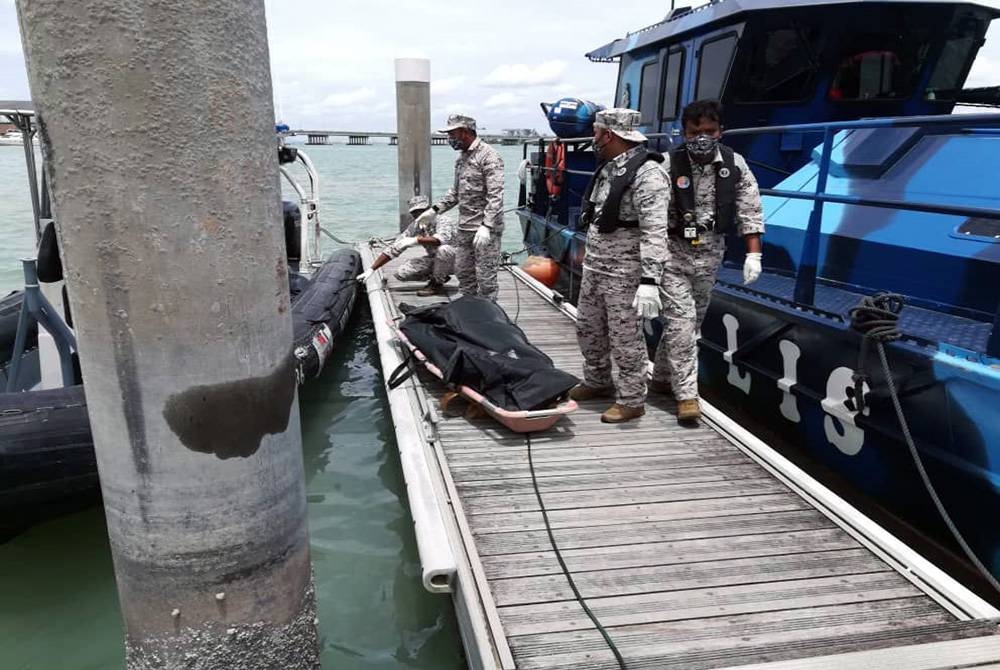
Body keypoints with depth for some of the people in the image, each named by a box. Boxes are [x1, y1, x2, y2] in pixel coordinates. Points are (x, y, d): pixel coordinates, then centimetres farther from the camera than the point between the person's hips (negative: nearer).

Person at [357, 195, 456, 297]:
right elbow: (393, 249, -4)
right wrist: (371, 269, -9)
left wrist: (415, 240, -41)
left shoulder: (442, 221, -21)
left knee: (443, 249, -39)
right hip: (434, 260, 6)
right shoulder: (414, 227, -4)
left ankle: (437, 285, -14)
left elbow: (442, 239, -45)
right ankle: (440, 277, 6)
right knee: (401, 273, -9)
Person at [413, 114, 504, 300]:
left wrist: (486, 226, -28)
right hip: (464, 228, 9)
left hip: (485, 229, -9)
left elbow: (495, 196, -21)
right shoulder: (462, 158, 15)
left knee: (486, 276, -4)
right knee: (463, 272, 15)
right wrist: (435, 210, 14)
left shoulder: (489, 156, -14)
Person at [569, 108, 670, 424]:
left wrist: (650, 282, -29)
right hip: (594, 268, 9)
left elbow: (655, 233, -24)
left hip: (624, 274, -9)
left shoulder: (647, 173, -18)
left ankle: (632, 400, 14)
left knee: (625, 337, -1)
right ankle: (597, 382, 36)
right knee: (588, 328, 18)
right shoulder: (608, 168, 12)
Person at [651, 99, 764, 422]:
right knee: (681, 320, -9)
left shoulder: (735, 165, -2)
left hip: (710, 255, 5)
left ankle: (661, 378, 30)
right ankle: (686, 394, -3)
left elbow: (750, 211, 2)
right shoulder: (669, 165, -14)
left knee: (691, 321, 13)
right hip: (673, 253, -4)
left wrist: (753, 253, -5)